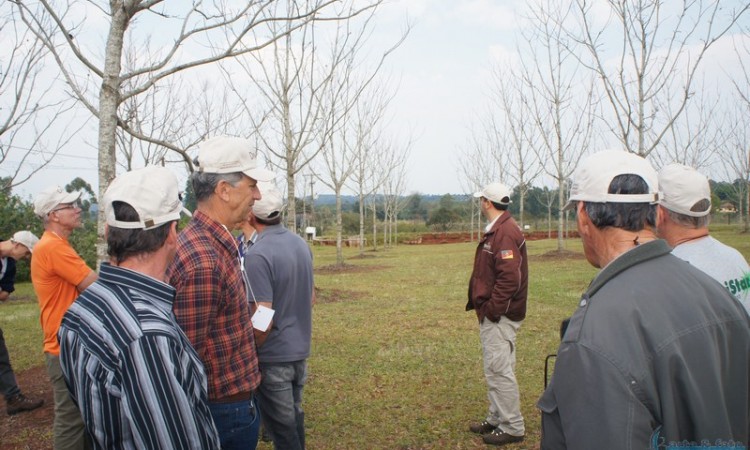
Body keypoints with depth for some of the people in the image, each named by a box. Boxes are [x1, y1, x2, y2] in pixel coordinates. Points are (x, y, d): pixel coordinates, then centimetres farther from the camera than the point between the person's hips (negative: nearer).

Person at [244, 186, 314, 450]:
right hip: (300, 349, 7)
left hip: (273, 356, -7)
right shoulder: (301, 244, 2)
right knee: (294, 414, 22)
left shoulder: (257, 255, -22)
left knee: (280, 425, 7)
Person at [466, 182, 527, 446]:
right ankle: (496, 419, 31)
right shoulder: (496, 230, 14)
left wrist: (491, 310, -20)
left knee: (500, 370, -2)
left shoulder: (505, 232, -19)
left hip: (499, 317, -10)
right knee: (495, 370, 18)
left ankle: (512, 428, 11)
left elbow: (510, 278, -26)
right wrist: (482, 306, 13)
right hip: (491, 315, 10)